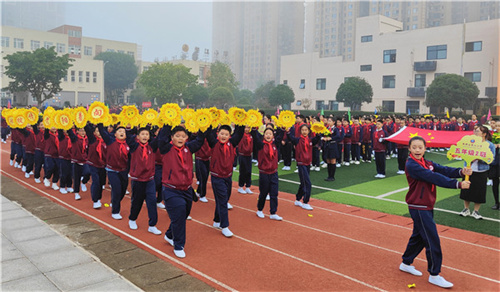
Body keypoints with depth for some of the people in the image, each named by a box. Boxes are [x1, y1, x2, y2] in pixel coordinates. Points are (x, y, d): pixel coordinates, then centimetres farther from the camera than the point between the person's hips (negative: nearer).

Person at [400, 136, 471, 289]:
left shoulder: (428, 163, 9)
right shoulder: (412, 165, -19)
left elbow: (444, 170, -5)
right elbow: (434, 178, -26)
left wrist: (461, 172, -24)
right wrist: (458, 184, -29)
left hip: (427, 207, 9)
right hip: (419, 208, -9)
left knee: (419, 236, 19)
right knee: (432, 240, -4)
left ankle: (406, 264, 35)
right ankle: (434, 275, 9)